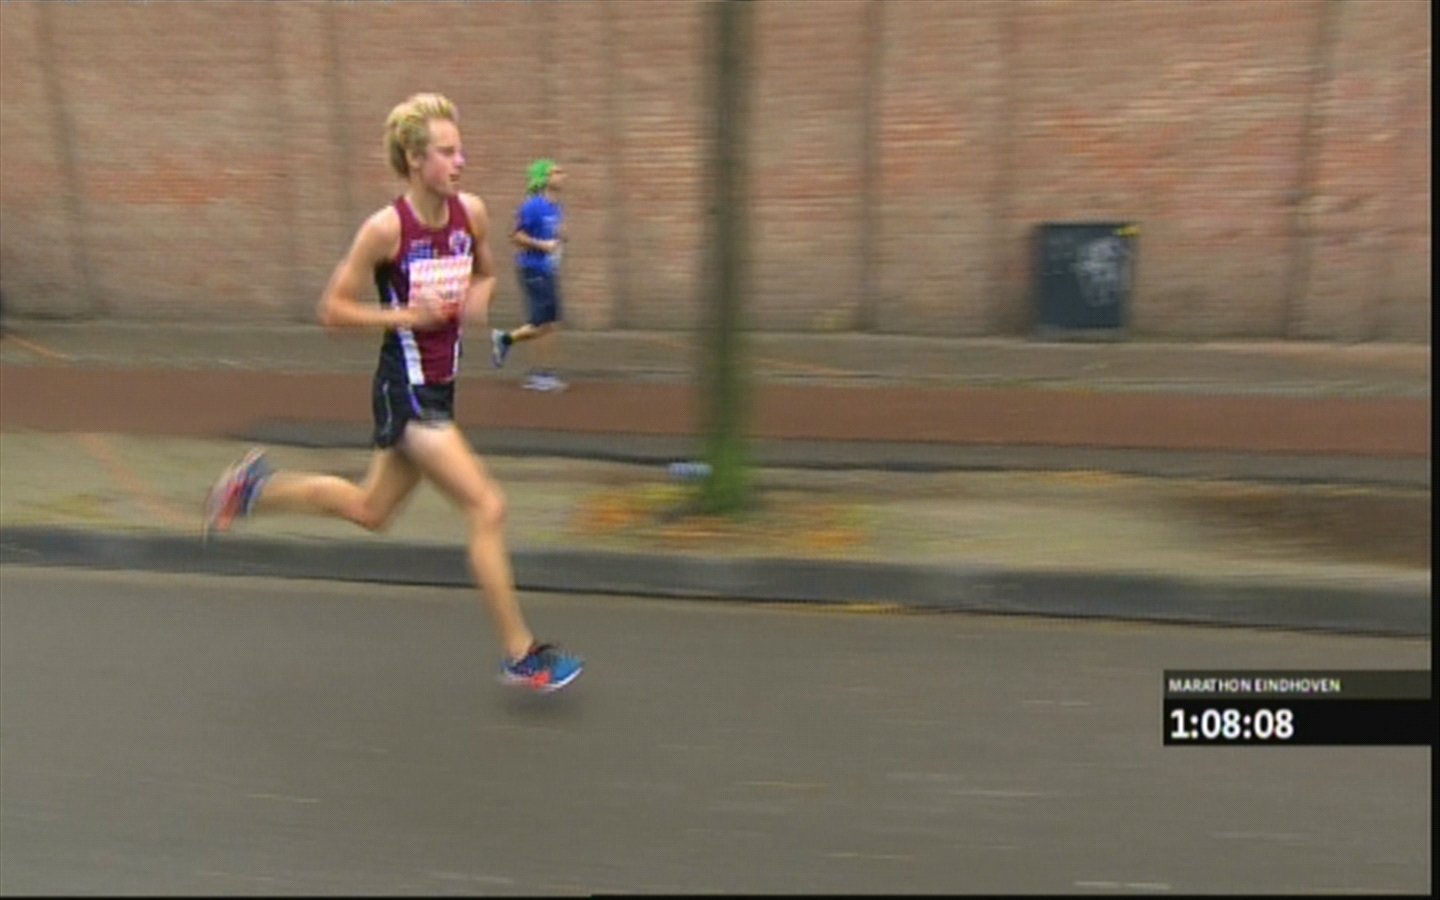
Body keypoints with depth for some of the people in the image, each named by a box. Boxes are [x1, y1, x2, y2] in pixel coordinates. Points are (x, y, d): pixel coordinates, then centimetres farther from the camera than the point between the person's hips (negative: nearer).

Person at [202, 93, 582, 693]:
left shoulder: (471, 212, 1)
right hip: (406, 393, -8)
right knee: (487, 508, -10)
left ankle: (253, 487, 41)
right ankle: (520, 655, 3)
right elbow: (332, 309, -9)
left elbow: (485, 273, 20)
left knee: (370, 511, 22)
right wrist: (406, 315, -21)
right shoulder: (386, 227, -15)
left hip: (439, 389, 8)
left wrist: (479, 296, -3)